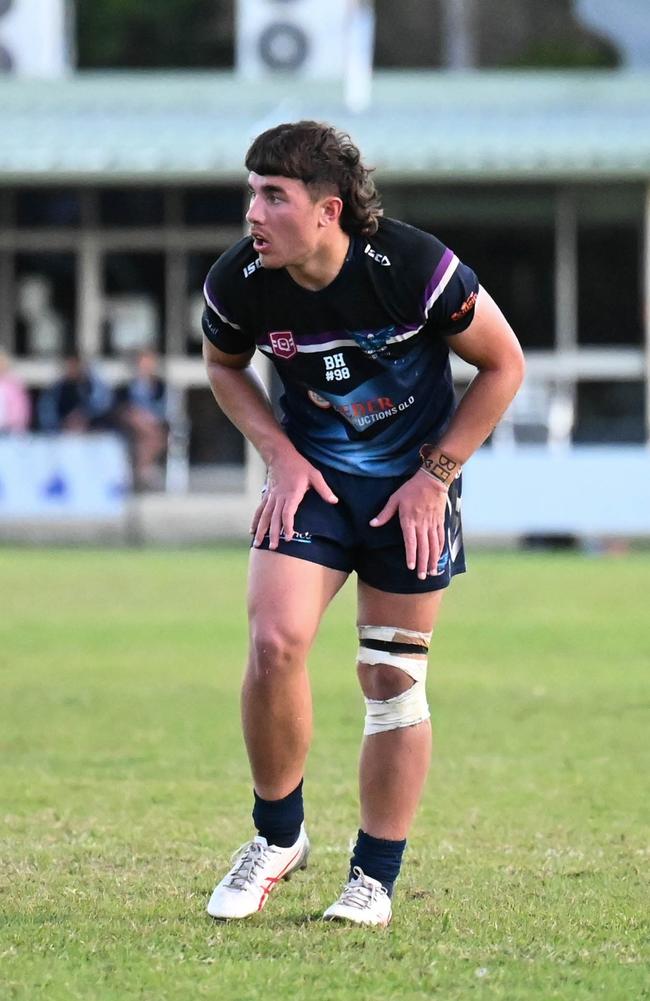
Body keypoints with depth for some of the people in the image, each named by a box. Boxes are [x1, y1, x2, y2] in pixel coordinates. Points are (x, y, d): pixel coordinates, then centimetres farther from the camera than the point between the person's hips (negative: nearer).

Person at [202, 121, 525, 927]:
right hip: (311, 475, 2)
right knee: (274, 642, -16)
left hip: (414, 485, -2)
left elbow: (503, 363, -9)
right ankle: (278, 836, 5)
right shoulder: (239, 284, -16)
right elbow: (224, 366, 9)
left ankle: (375, 880, 13)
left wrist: (436, 475, -11)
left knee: (392, 676, 0)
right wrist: (280, 454, -5)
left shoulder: (414, 269, -25)